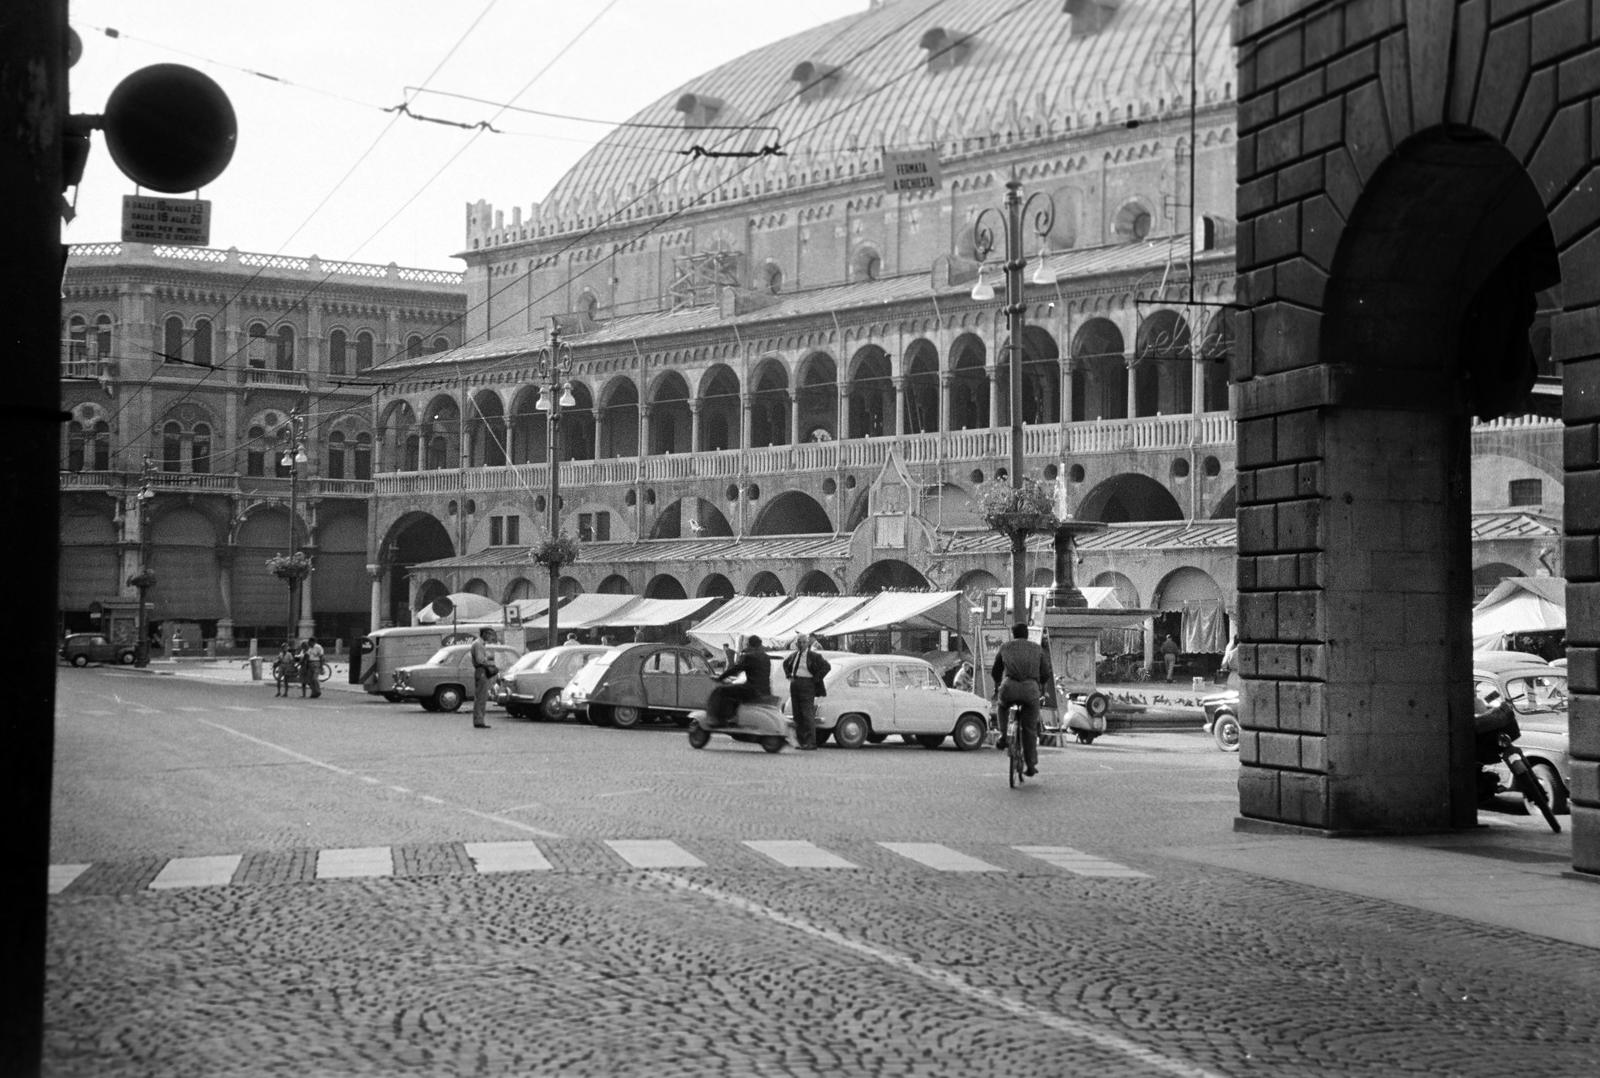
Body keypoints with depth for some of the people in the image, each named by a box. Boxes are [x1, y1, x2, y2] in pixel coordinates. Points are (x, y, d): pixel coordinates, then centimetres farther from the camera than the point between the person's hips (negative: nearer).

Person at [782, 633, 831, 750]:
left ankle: (811, 742, -9)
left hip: (807, 684, -7)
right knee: (797, 715, 8)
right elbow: (785, 663, 32)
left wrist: (816, 679, -13)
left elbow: (826, 666, -12)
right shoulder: (794, 655, 12)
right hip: (794, 685, 7)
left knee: (807, 714, -10)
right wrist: (788, 674, 17)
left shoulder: (813, 656, -7)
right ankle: (801, 741, 13)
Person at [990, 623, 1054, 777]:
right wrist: (1043, 690, 44)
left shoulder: (1005, 647, 23)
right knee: (1030, 730, 12)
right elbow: (1046, 674, 26)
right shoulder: (1037, 649, 25)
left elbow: (995, 672, 29)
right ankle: (1031, 765, 13)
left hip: (1009, 687, 0)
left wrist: (997, 688, 46)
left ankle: (1003, 736, 20)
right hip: (1031, 688, 0)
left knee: (1002, 704, 35)